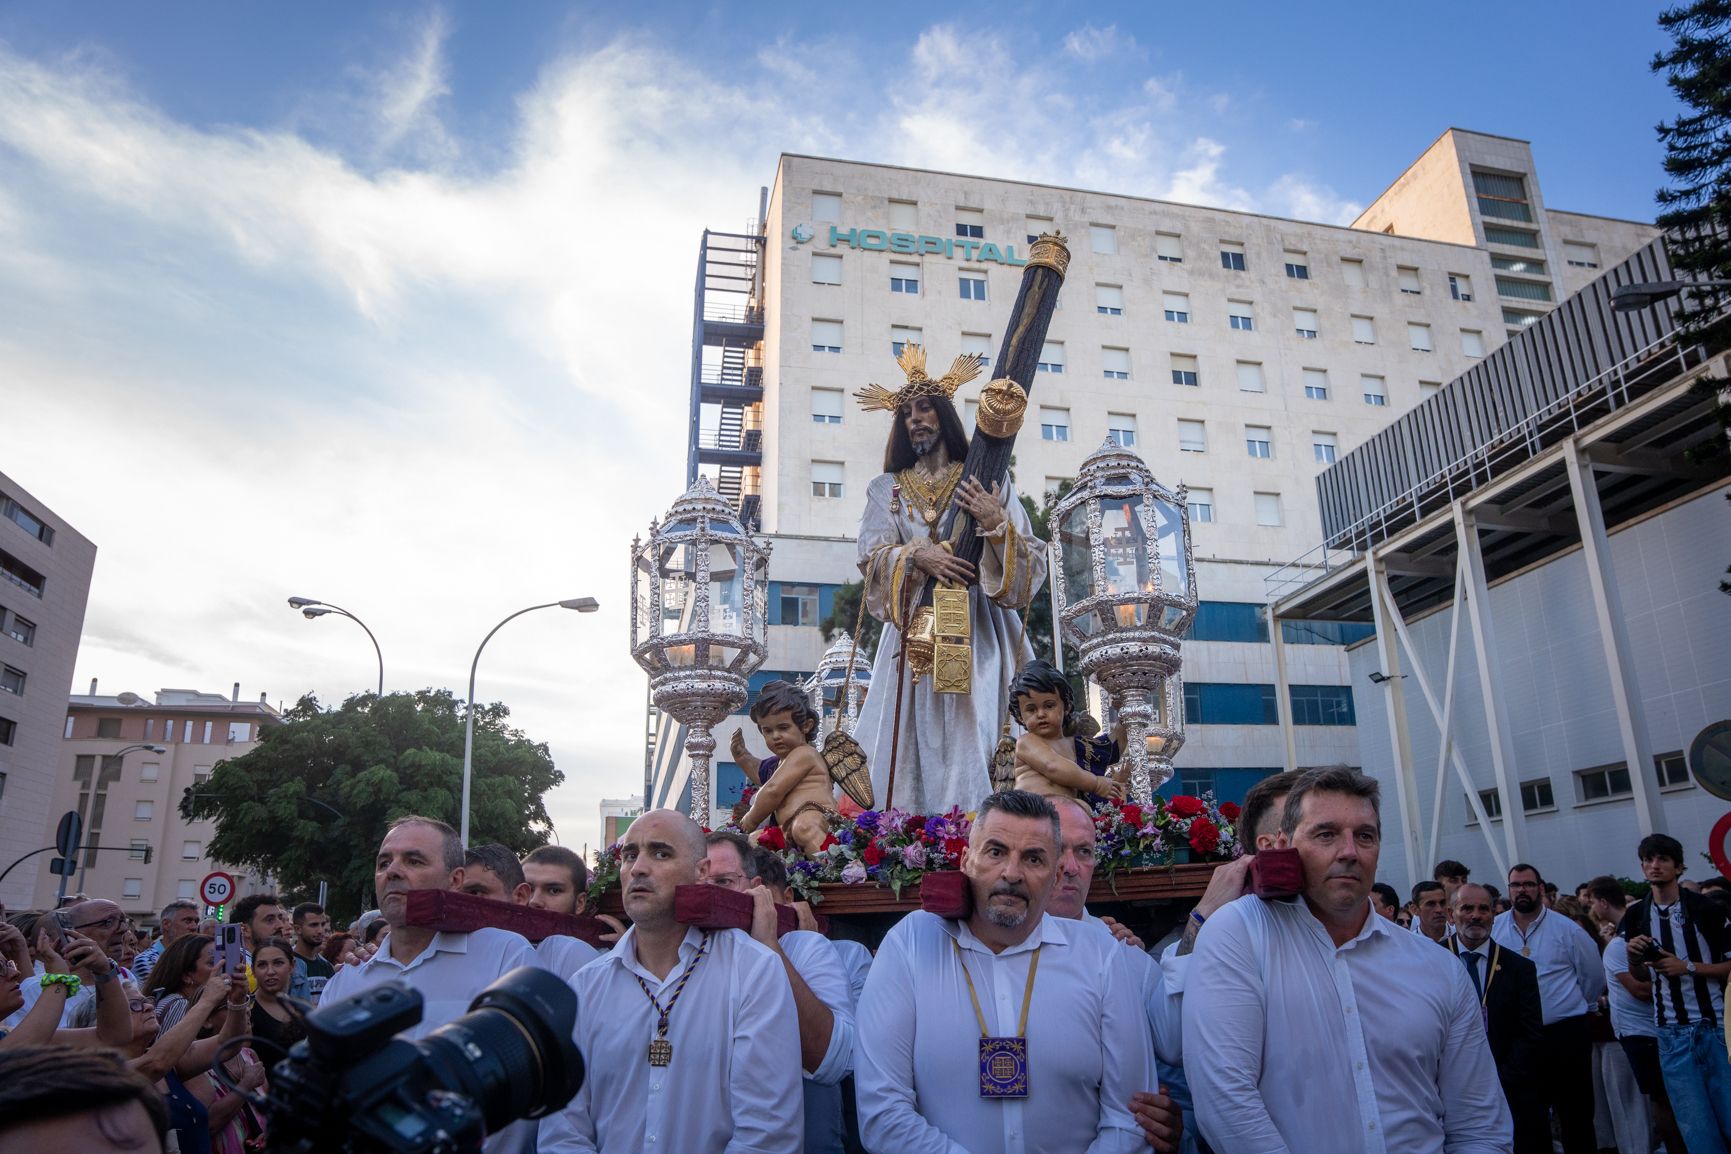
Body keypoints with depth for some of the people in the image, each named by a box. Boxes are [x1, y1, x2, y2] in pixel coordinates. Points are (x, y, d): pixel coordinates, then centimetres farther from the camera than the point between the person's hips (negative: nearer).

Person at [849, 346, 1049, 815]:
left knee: (966, 744, -11)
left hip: (973, 632, -1)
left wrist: (996, 524, -15)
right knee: (909, 746, -5)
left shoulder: (987, 482, 11)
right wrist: (916, 555, -19)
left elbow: (1031, 562, 3)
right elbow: (872, 558, 0)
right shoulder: (886, 489, 16)